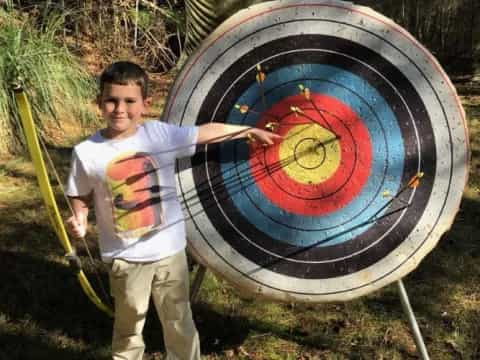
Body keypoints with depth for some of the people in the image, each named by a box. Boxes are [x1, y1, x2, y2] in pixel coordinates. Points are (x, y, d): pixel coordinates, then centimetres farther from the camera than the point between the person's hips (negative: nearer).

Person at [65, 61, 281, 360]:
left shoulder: (160, 134, -9)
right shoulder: (87, 152, -11)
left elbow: (207, 132, 1)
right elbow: (82, 196, 2)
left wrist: (251, 131, 9)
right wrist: (79, 219, -18)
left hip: (169, 250, 1)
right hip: (125, 257, -1)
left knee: (180, 324, 17)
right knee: (129, 328, 18)